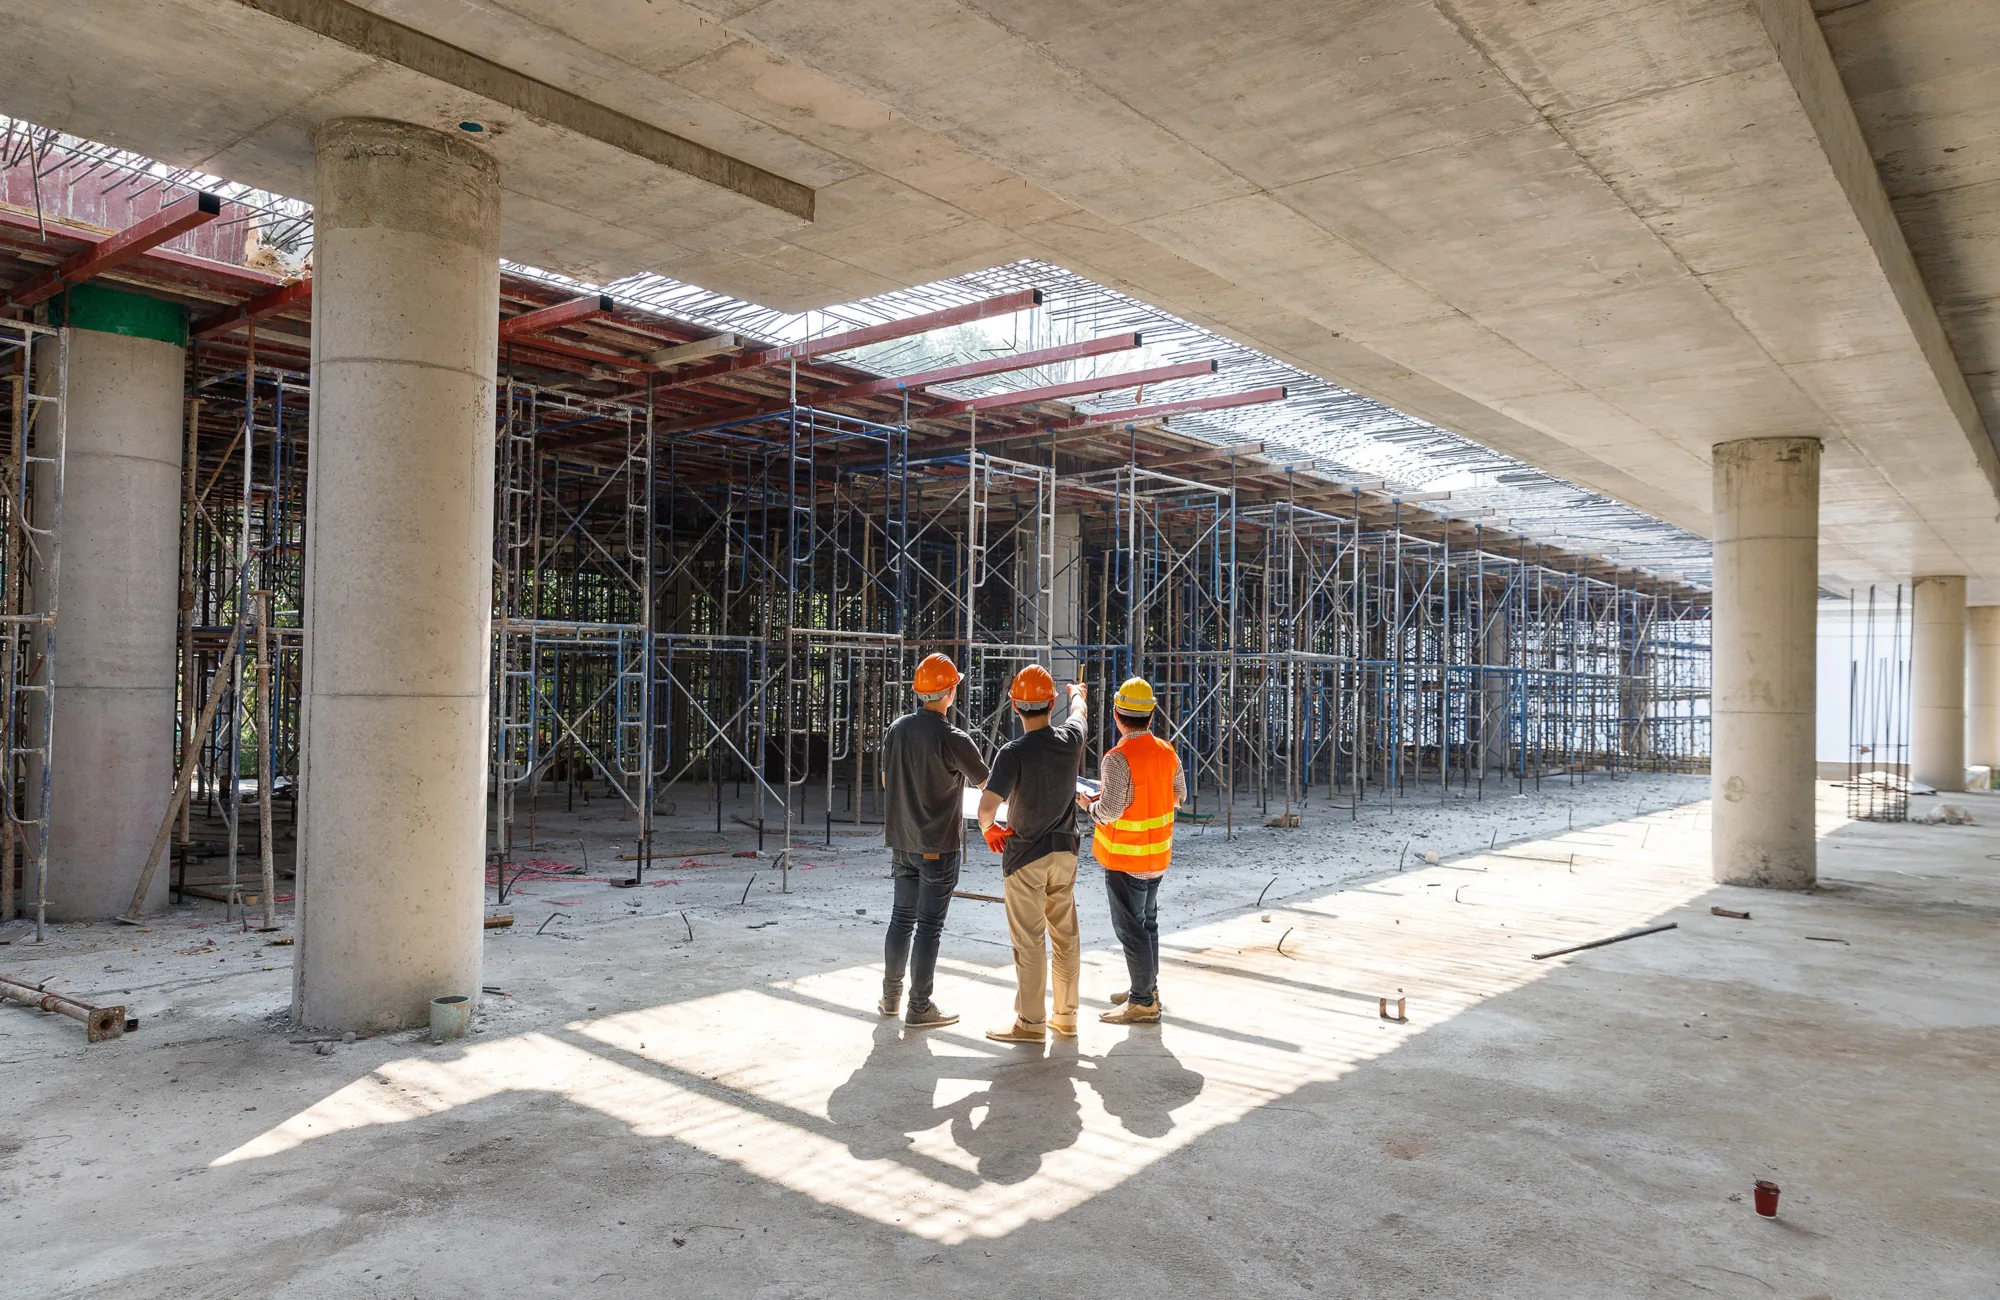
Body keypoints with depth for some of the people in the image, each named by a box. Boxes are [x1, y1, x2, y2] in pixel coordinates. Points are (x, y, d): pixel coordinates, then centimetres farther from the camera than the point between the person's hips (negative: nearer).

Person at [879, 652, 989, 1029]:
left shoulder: (897, 729, 0)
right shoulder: (953, 739, -19)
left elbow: (886, 780, 12)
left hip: (902, 840, 6)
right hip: (939, 844, -6)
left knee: (902, 917, 17)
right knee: (929, 926, 2)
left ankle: (890, 996, 26)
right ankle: (919, 1008, 8)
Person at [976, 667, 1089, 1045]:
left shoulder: (1014, 752, -21)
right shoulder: (1070, 740, -6)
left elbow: (987, 806, -30)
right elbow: (1077, 711, 20)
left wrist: (988, 828, -7)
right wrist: (1077, 693, 42)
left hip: (1025, 857, -5)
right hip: (1065, 852, 5)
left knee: (1029, 942, 3)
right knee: (1065, 937, 14)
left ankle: (1031, 1023, 10)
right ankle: (1066, 1016, 25)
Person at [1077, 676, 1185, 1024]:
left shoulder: (1118, 758, -23)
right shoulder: (1167, 752, 0)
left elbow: (1110, 811, -26)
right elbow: (1179, 796, 12)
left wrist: (1090, 802, -7)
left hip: (1124, 858, -8)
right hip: (1158, 856, 8)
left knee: (1130, 927, 2)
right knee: (1147, 921, 21)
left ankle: (1142, 1003, 9)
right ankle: (1149, 988, 33)